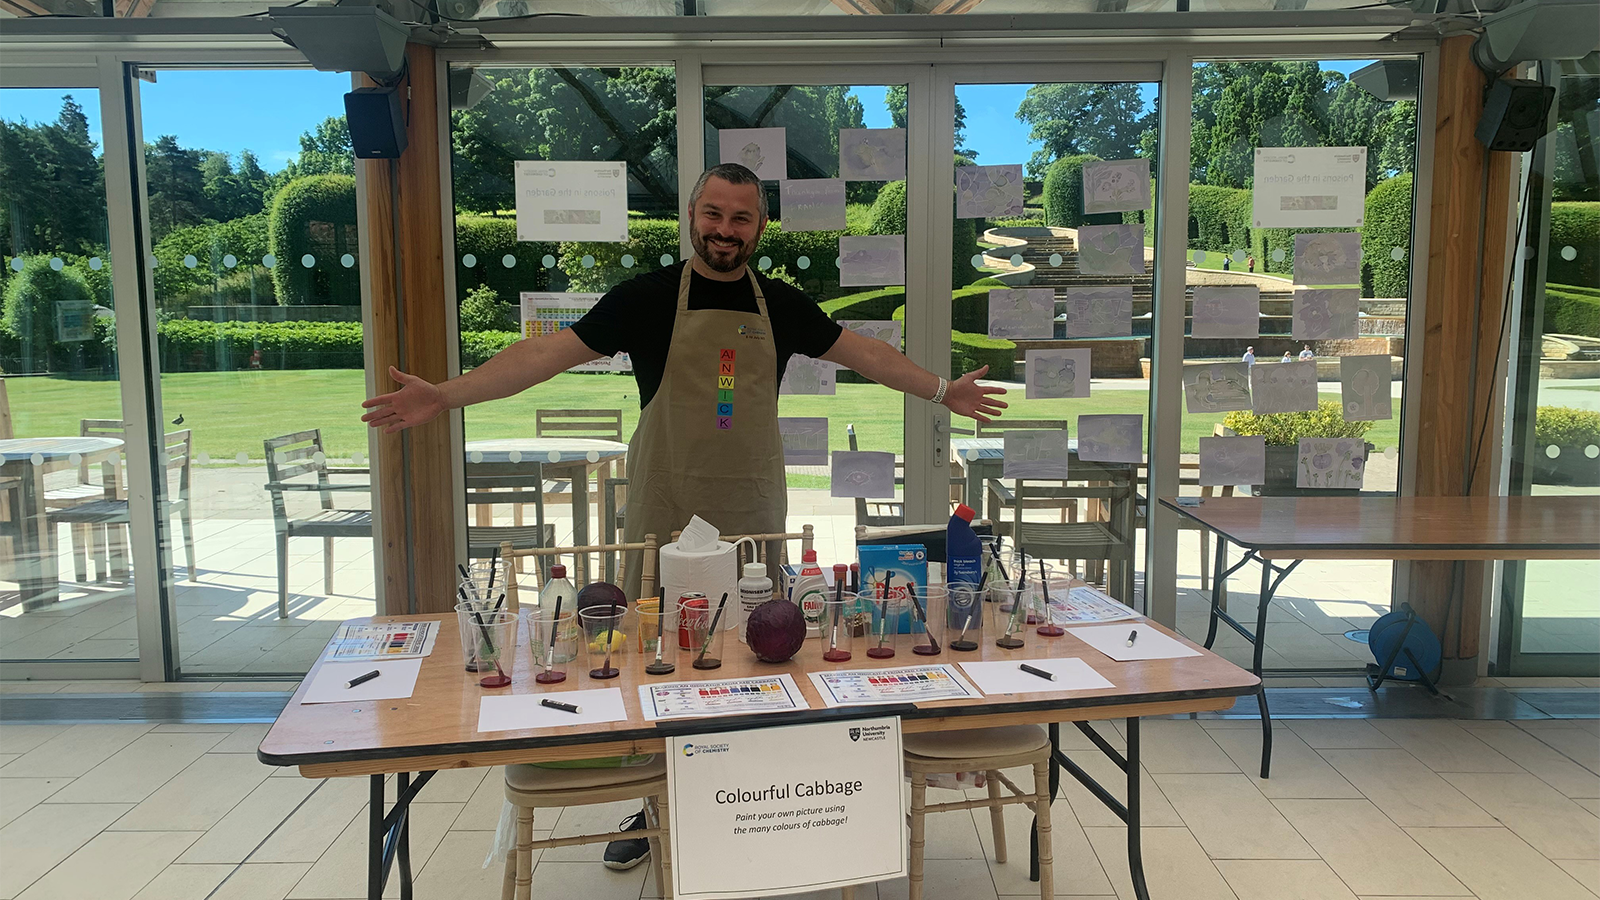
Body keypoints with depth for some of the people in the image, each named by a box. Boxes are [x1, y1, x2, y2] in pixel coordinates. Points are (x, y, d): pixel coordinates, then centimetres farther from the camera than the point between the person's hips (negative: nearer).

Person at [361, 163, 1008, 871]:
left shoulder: (781, 306, 6)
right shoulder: (648, 298, -4)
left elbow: (865, 355, 17)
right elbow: (548, 354, -8)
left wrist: (941, 391, 16)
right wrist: (448, 394, -17)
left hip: (754, 518, 2)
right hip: (665, 517, -2)